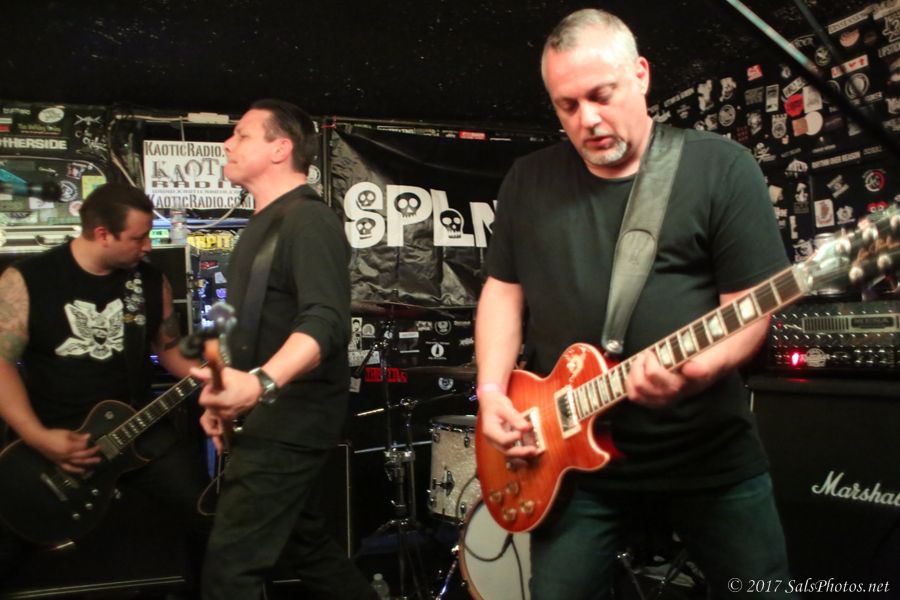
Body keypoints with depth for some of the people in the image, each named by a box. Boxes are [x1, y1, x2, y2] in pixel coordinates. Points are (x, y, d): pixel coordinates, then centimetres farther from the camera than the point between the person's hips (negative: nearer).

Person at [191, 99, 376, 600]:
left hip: (289, 425, -10)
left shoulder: (309, 219, -15)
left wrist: (260, 383, -44)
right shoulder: (265, 223, 15)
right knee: (305, 545, 20)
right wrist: (226, 394, 13)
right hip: (267, 422, 10)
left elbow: (326, 321, -30)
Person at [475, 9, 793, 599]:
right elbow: (504, 289, 9)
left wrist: (695, 369, -27)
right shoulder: (529, 180, 5)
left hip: (712, 455, -1)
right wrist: (492, 389, -5)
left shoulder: (722, 167, -5)